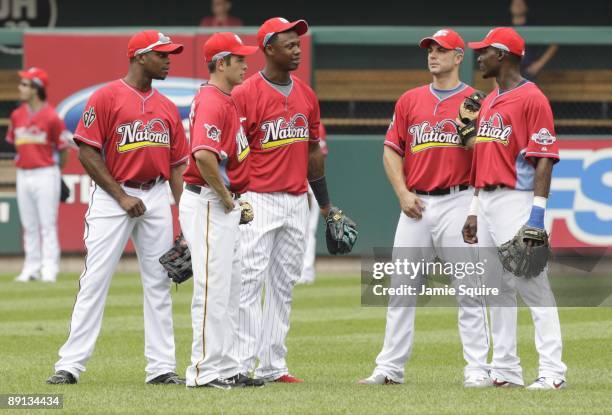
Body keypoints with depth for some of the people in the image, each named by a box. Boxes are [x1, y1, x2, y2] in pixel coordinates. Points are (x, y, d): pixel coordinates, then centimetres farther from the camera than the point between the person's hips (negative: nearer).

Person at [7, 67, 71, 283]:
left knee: (48, 224, -4)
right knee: (29, 225, 9)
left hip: (46, 174, -6)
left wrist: (54, 172, 6)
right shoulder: (17, 115, 7)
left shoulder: (51, 117, -11)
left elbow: (63, 150, -4)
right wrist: (21, 163, 15)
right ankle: (31, 268, 14)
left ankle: (49, 269, -2)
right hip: (23, 175, 6)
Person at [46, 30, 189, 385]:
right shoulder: (107, 97, -5)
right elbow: (87, 152, -9)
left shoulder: (168, 108, 12)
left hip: (156, 198, 5)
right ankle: (70, 365, -8)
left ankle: (162, 367, 9)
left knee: (159, 282, 5)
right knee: (95, 279, -8)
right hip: (112, 198, -5)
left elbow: (177, 165, 13)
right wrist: (121, 197, -12)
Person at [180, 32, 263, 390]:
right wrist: (226, 197, -19)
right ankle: (206, 370, -6)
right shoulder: (212, 102, -17)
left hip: (226, 206, 11)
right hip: (208, 203, -11)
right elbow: (204, 156, -29)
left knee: (230, 292, 13)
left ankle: (225, 369, 18)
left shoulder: (227, 101, 16)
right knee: (213, 289, -9)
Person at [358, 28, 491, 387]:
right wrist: (403, 193, 1)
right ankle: (390, 368, 9)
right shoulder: (410, 100, 11)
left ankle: (477, 369, -1)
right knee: (402, 287, 5)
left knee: (469, 288, -4)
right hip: (416, 205, 4)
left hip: (458, 202, -4)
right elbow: (392, 150, 12)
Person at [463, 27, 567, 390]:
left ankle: (553, 371, -12)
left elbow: (545, 158, -15)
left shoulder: (532, 98, -9)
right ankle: (505, 369, 15)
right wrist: (474, 212, 19)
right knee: (497, 288, 10)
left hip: (517, 202, -9)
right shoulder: (488, 102, 18)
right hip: (488, 203, 9)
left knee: (532, 285, -11)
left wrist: (537, 212, -21)